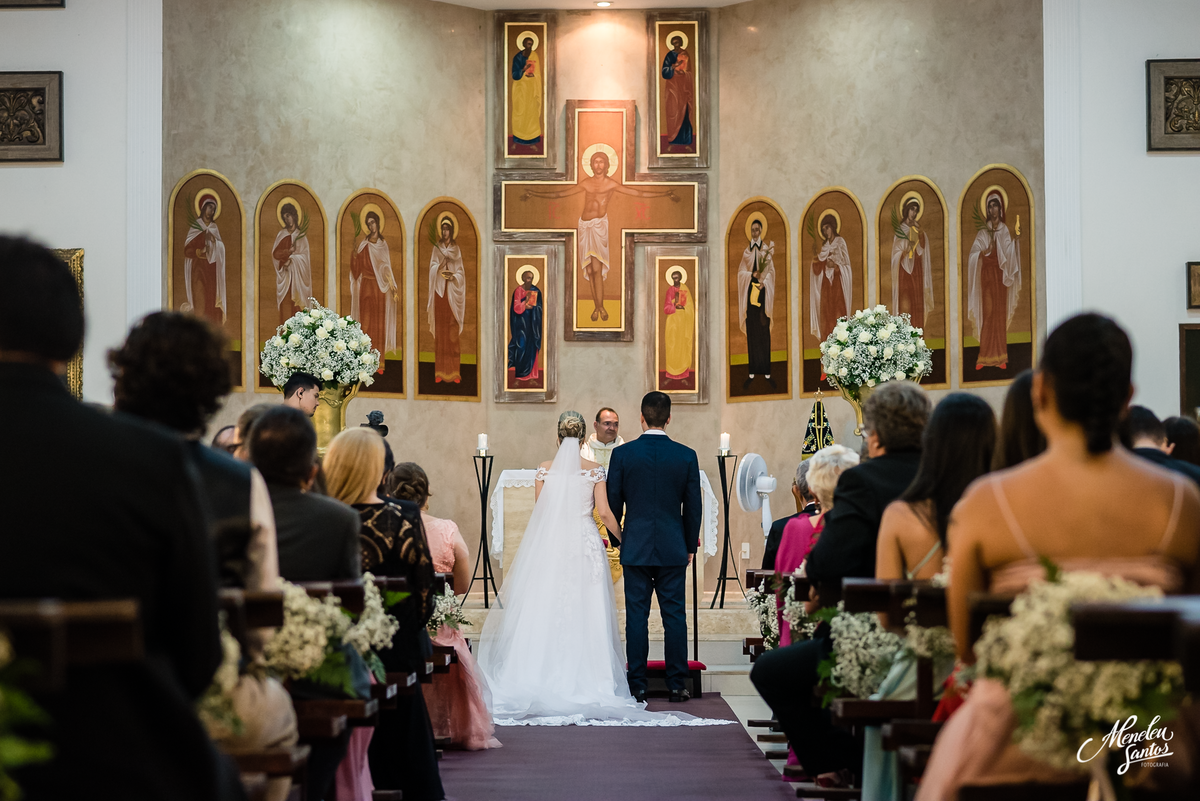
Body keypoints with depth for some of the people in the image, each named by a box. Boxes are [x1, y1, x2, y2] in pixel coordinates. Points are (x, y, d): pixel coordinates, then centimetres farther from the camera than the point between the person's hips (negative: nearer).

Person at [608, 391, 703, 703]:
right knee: (674, 616, 4)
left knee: (636, 616, 4)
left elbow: (612, 503, 1)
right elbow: (693, 506, 3)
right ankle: (676, 685, 5)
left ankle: (637, 686, 6)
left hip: (635, 548, 0)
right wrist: (690, 546, 14)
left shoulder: (622, 454, -4)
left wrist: (616, 539, 16)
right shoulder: (686, 456, -2)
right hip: (673, 549, 0)